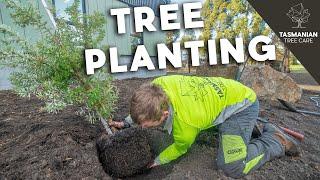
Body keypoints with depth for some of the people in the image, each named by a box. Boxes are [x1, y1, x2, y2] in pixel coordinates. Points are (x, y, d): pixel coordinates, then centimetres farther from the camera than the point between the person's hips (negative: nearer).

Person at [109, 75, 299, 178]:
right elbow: (143, 107, 5)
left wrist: (156, 161, -1)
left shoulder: (185, 123, -36)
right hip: (224, 90, 8)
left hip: (241, 105, -8)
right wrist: (127, 122, 3)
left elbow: (180, 148, -10)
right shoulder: (157, 84, -21)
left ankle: (276, 140, 5)